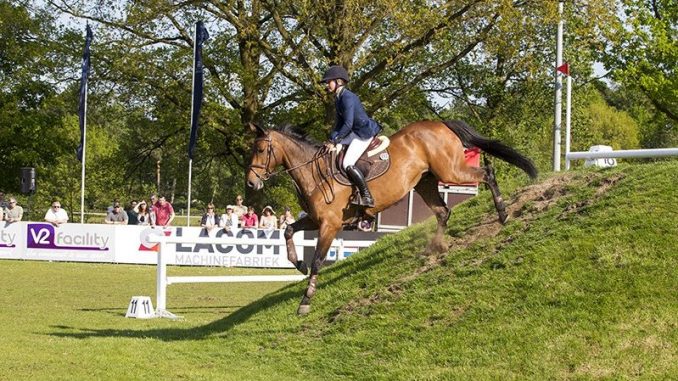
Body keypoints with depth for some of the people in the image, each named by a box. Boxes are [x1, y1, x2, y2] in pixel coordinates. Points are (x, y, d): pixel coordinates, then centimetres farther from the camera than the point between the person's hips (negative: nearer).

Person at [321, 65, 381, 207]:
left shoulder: (347, 97, -21)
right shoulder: (338, 99, 11)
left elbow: (348, 124, -24)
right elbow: (340, 122, 15)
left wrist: (334, 141, -18)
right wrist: (332, 139, 3)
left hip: (365, 132, -11)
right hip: (355, 132, 11)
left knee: (347, 164, -19)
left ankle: (367, 197, -13)